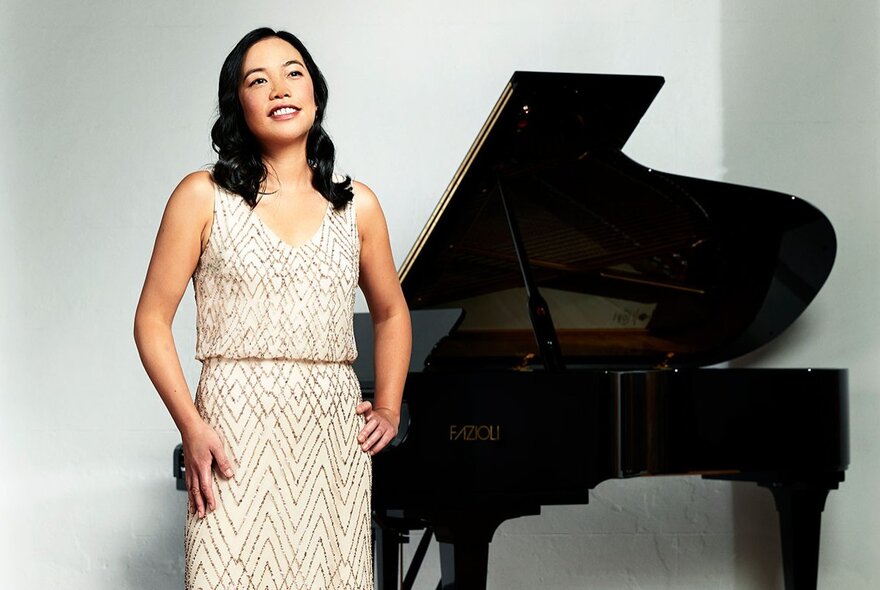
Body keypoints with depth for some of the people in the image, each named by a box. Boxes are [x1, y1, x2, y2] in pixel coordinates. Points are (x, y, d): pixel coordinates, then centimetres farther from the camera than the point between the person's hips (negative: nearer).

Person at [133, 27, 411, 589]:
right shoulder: (204, 197, 2)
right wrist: (191, 427, -11)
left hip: (337, 432, 3)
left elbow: (391, 314, 24)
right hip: (238, 428, -3)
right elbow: (153, 320, 0)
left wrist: (389, 409, 11)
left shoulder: (356, 204, 11)